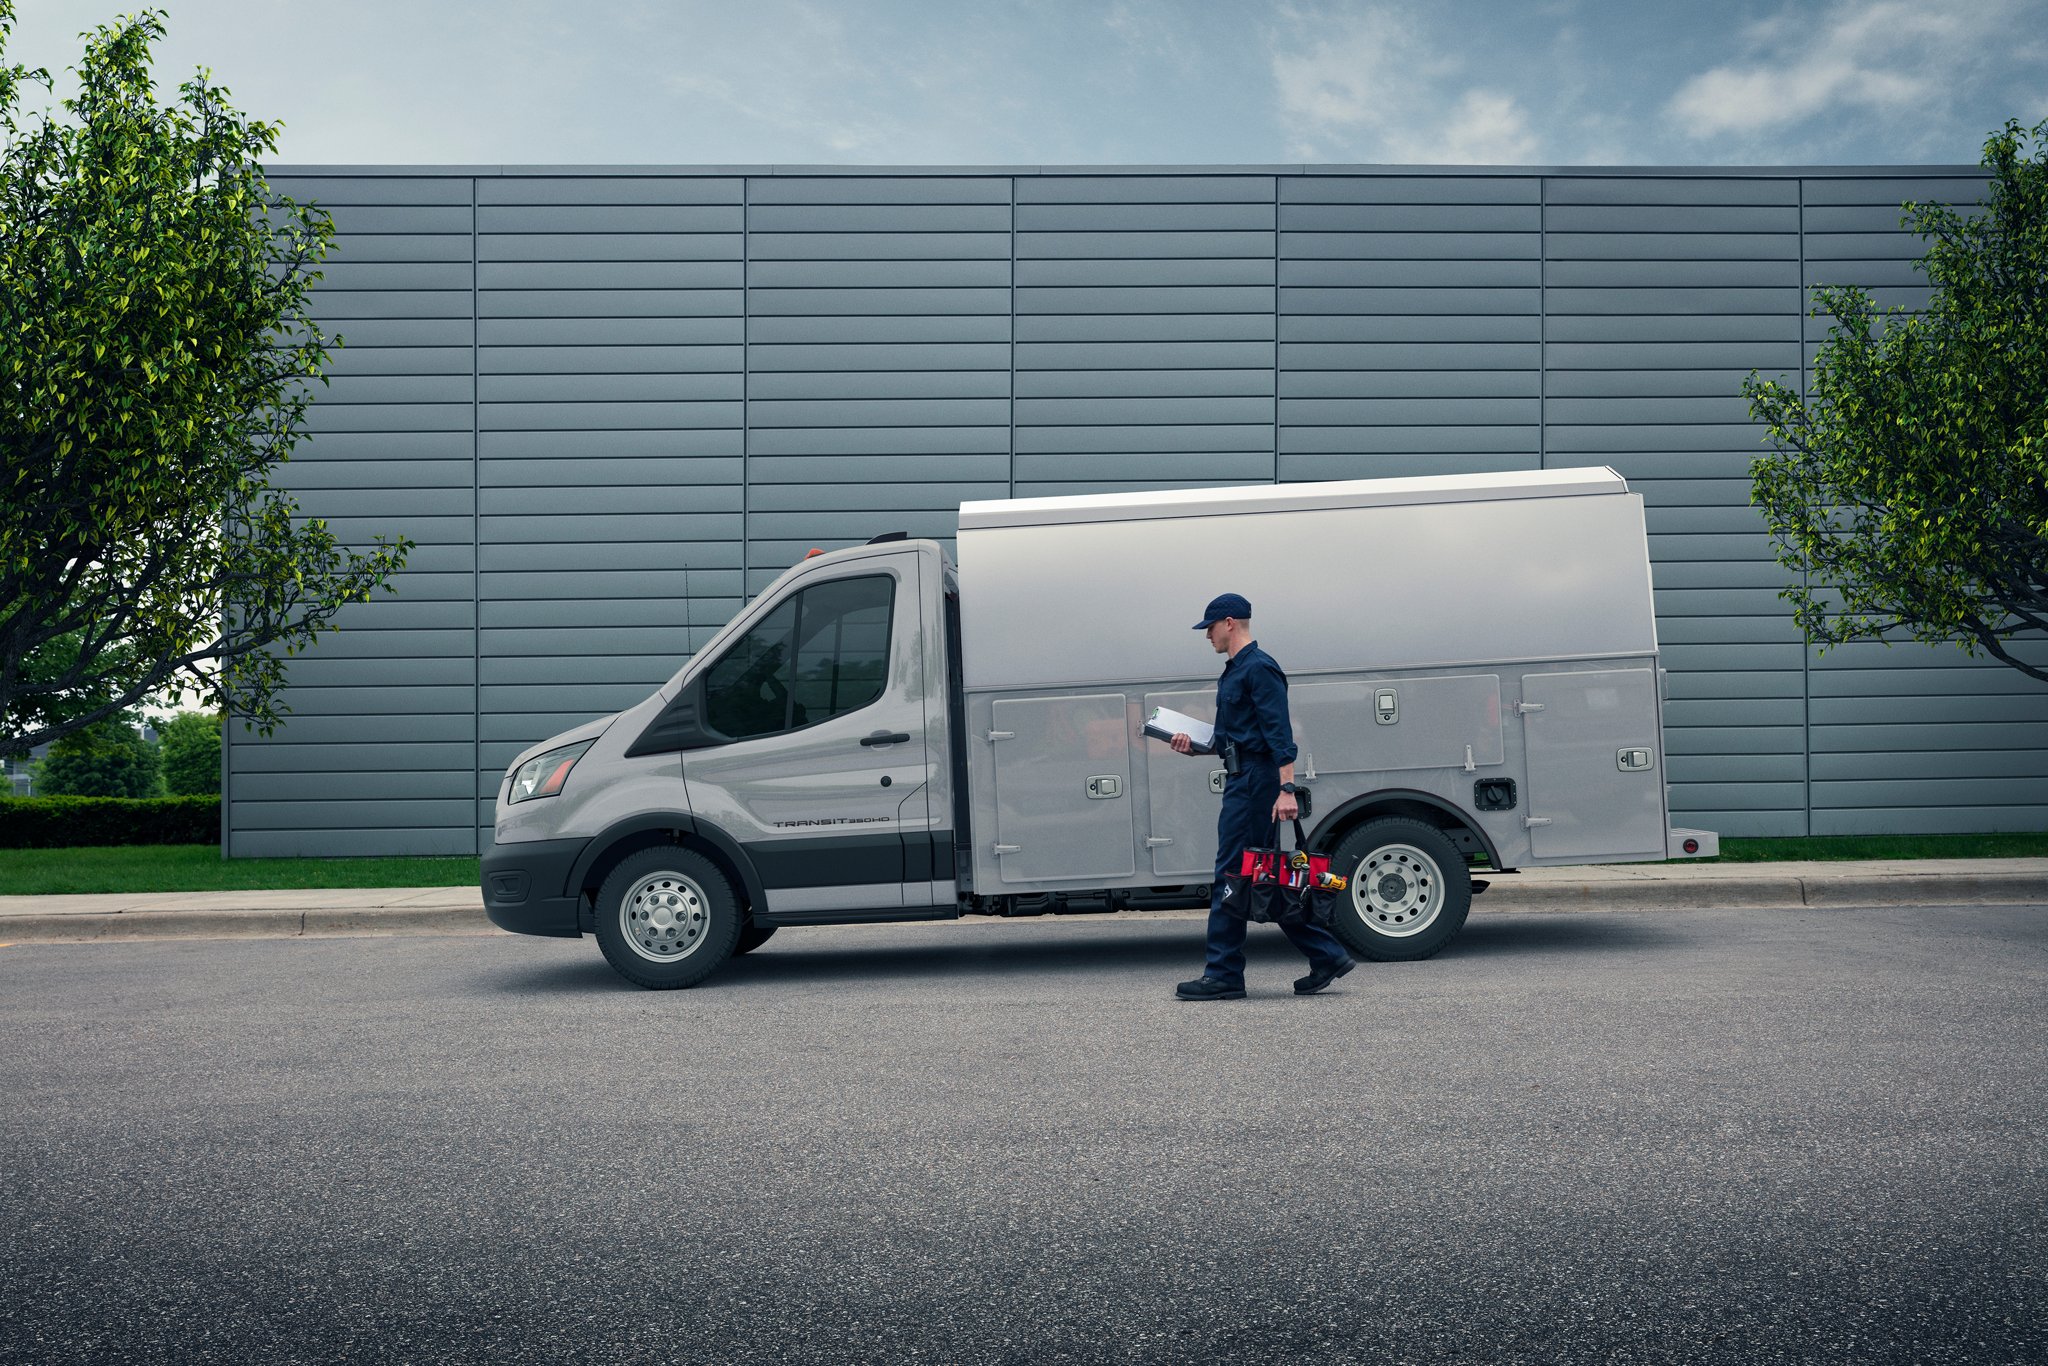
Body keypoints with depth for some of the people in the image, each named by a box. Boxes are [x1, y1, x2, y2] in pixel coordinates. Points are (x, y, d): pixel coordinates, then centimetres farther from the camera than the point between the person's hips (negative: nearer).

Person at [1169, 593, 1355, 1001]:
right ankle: (1326, 955, 14)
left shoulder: (1259, 668, -12)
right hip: (1242, 780, 10)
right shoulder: (1234, 671, 20)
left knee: (1231, 876, -6)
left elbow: (1279, 733, -20)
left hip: (1256, 783, -10)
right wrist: (1195, 745, 15)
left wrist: (1287, 789, -26)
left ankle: (1224, 976, -1)